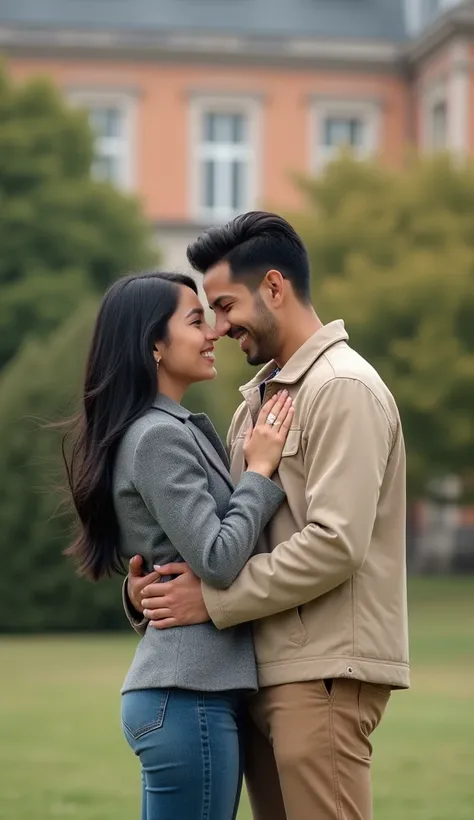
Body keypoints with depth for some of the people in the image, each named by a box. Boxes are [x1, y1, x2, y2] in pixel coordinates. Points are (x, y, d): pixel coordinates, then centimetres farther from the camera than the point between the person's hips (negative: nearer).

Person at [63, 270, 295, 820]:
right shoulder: (158, 437, -12)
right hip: (188, 695, -10)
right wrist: (260, 471, -8)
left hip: (189, 690, 10)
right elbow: (217, 562, -18)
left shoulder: (177, 430, 19)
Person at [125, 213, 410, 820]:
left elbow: (336, 544, -19)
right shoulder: (259, 397, 19)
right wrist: (148, 586, -1)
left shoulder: (343, 388, -9)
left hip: (324, 673, -9)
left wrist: (213, 600, -14)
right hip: (269, 670, 9)